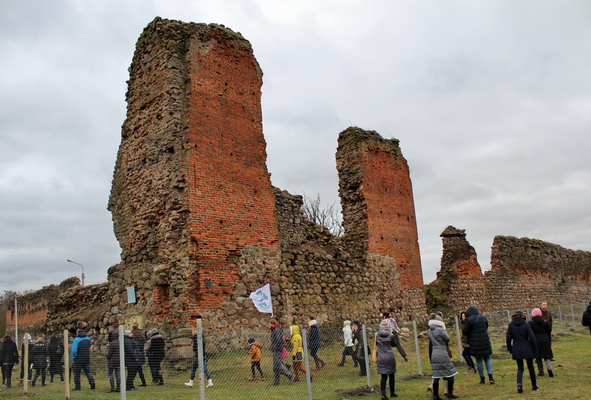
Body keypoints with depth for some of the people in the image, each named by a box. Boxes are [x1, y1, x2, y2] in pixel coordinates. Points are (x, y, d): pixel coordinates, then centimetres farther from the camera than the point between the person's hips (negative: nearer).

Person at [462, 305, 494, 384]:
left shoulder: (469, 320, -11)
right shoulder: (483, 318, 3)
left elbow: (465, 331, -9)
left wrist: (463, 327, 11)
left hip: (475, 343, -3)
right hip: (485, 342, 3)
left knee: (478, 360, 7)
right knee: (487, 359, 13)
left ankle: (482, 378, 11)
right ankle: (490, 377, -1)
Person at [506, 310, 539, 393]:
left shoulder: (511, 325, -2)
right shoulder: (526, 324, -7)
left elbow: (508, 338, -1)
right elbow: (532, 338, -10)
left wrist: (510, 349, 10)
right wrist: (535, 349, 0)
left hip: (516, 350, 1)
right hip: (527, 349, -1)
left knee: (520, 368, 8)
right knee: (530, 367, 15)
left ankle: (519, 384, -14)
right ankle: (534, 385, 24)